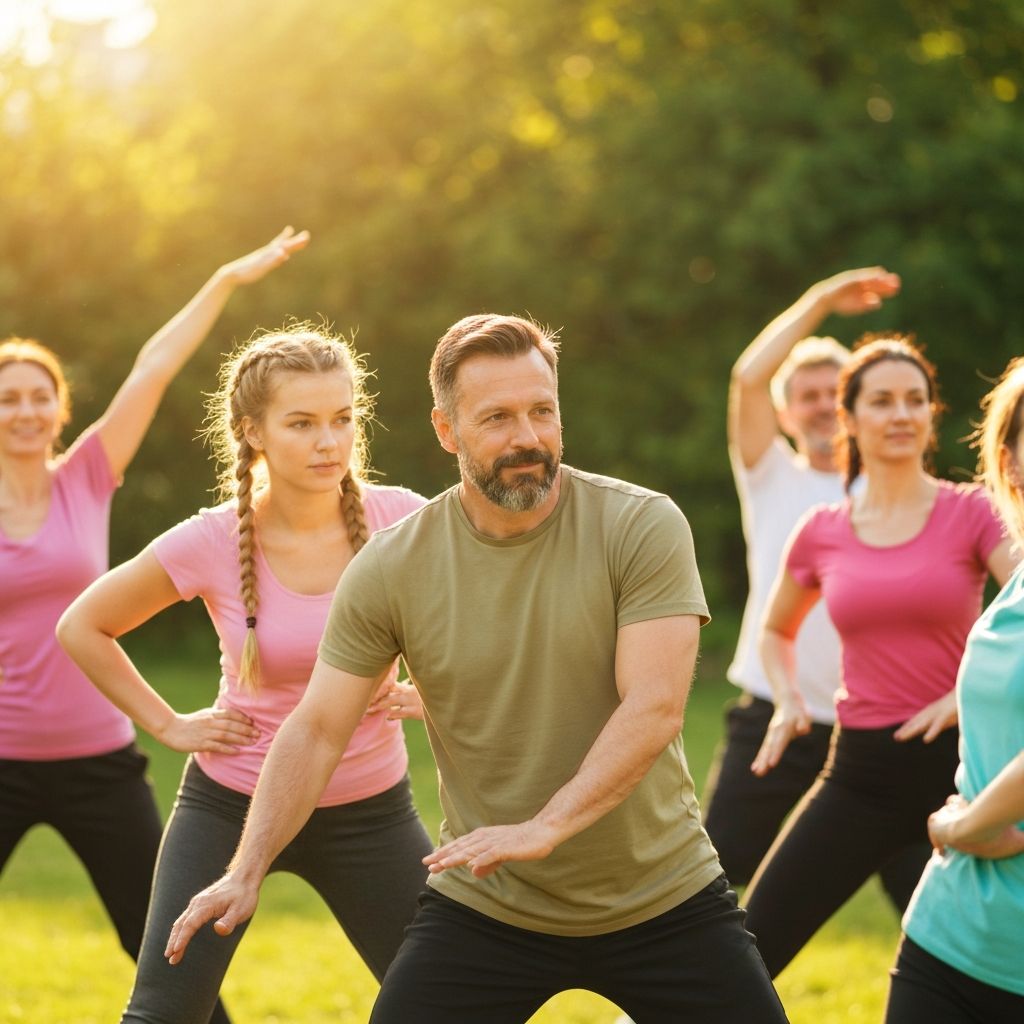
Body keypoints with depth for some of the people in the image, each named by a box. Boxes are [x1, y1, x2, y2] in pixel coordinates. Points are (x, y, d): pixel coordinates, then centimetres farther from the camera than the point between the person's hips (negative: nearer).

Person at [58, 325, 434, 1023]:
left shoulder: (400, 520, -12)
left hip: (371, 811, 2)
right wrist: (168, 725, -3)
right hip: (232, 805, -1)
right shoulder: (211, 544, -15)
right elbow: (83, 628, 0)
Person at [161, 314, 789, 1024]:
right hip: (482, 907, 1)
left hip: (662, 901, 0)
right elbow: (317, 731, -4)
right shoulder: (391, 570, -8)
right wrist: (246, 874, -16)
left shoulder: (643, 526, -13)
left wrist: (545, 827, -33)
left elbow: (654, 707, -21)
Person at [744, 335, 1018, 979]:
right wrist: (789, 700, 7)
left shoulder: (971, 514, -3)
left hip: (958, 762, -2)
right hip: (862, 773, 2)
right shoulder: (822, 533, 5)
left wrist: (972, 691, -24)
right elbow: (777, 630, 23)